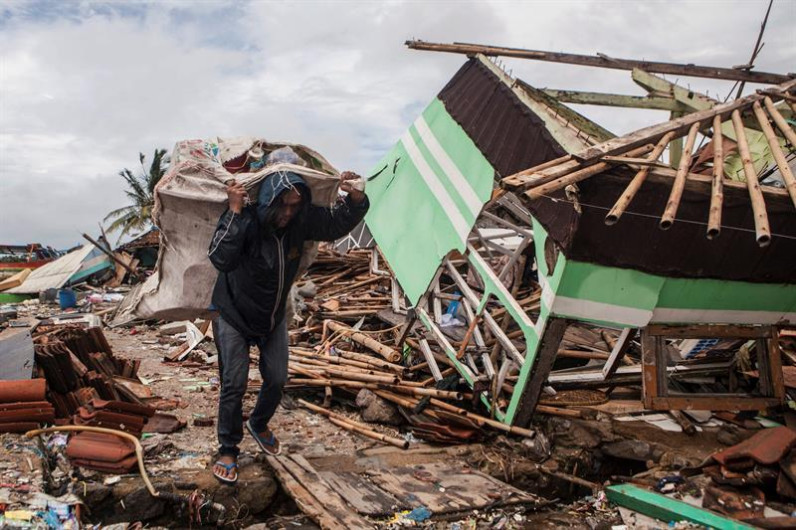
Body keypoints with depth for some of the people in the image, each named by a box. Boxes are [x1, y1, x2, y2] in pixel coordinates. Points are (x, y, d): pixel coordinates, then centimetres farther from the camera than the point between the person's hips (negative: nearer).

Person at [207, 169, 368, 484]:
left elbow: (338, 223, -5)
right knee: (235, 382, -6)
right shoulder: (246, 221, -32)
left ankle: (259, 425, 41)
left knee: (277, 378, 10)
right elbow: (220, 258, -47)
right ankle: (227, 450, 15)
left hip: (273, 316, 5)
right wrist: (235, 211, -51)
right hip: (234, 315, -5)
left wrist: (355, 197, -25)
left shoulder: (301, 221, -17)